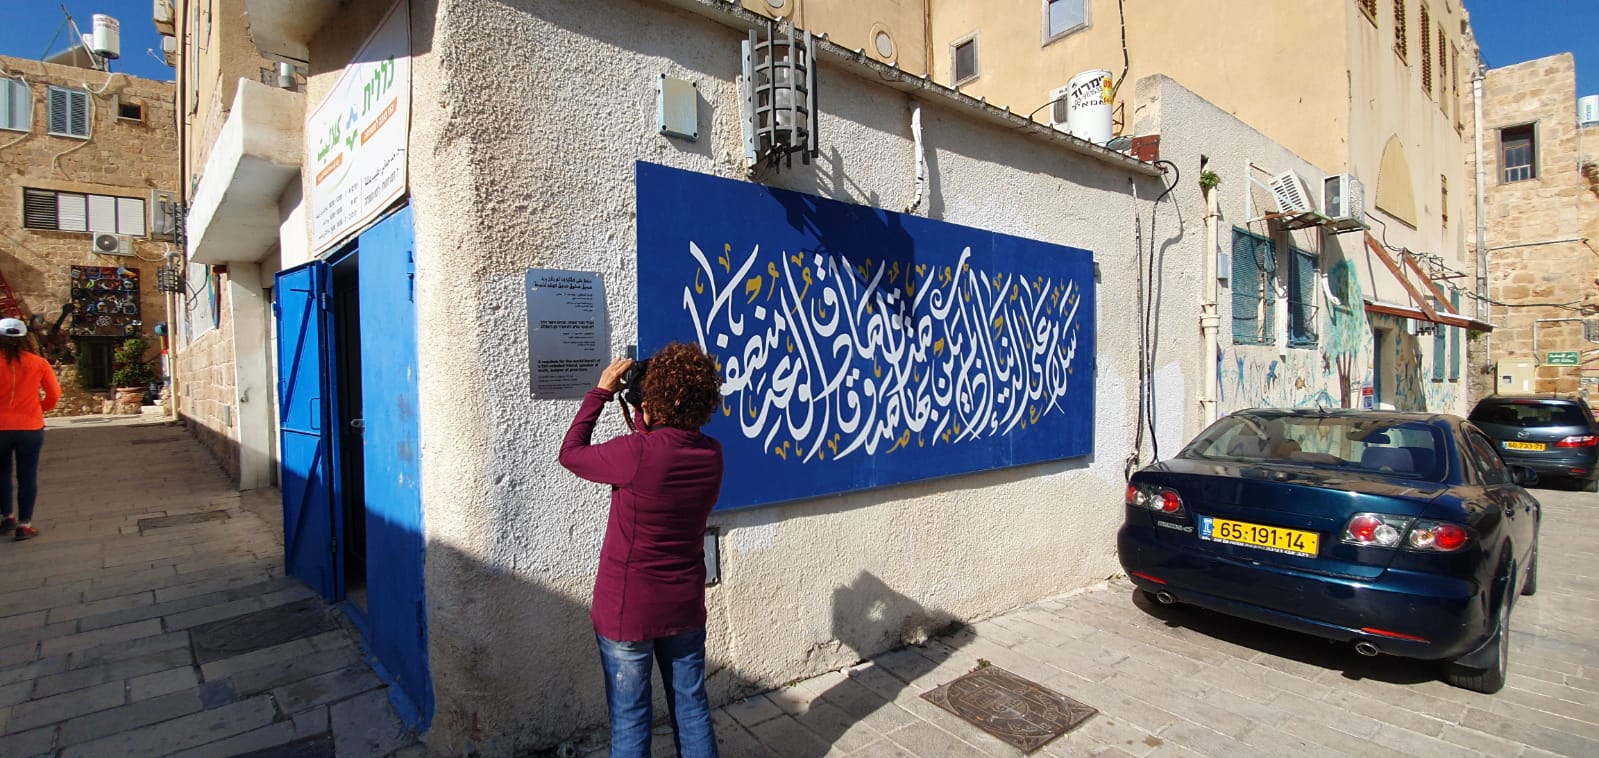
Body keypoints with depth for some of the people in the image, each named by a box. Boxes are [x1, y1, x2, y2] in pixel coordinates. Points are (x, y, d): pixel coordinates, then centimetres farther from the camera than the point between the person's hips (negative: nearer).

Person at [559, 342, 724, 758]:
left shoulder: (637, 453, -26)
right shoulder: (712, 454, -8)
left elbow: (571, 453, -7)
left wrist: (601, 391, -3)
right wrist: (644, 426, 4)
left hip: (628, 611, -5)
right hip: (686, 607, 5)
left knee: (629, 717, 13)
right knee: (691, 705, 19)